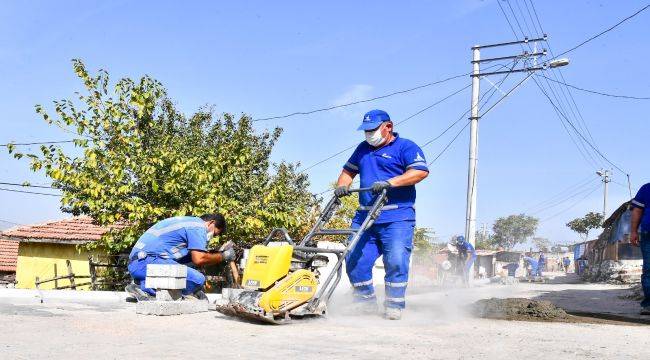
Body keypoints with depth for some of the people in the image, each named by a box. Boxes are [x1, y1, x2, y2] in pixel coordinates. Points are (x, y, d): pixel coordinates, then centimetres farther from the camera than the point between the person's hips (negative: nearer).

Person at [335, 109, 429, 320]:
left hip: (397, 218, -5)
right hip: (365, 217, 6)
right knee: (355, 261, -1)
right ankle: (366, 303, 13)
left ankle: (394, 306, 2)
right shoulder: (363, 149, 23)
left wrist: (390, 182, -21)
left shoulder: (405, 147, 3)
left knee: (396, 261, -11)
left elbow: (421, 171, -12)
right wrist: (342, 185, 8)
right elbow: (349, 170, 32)